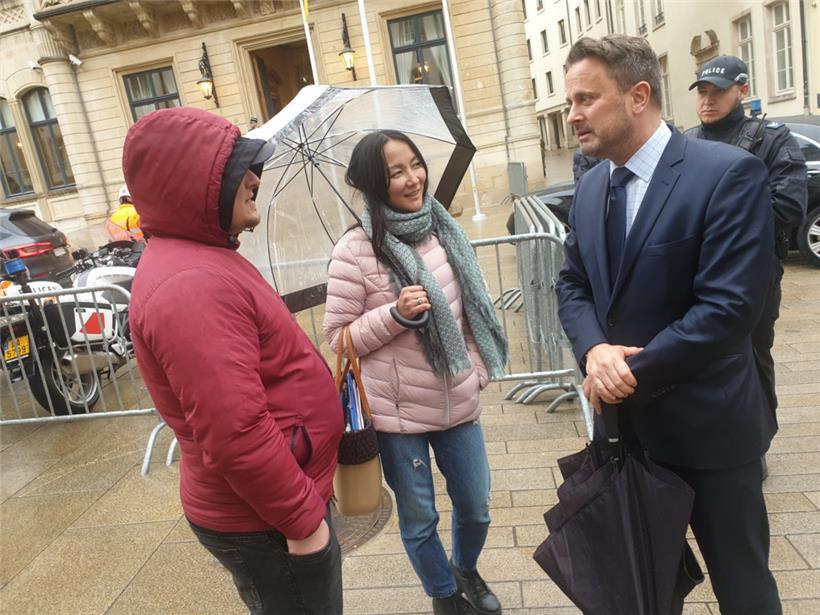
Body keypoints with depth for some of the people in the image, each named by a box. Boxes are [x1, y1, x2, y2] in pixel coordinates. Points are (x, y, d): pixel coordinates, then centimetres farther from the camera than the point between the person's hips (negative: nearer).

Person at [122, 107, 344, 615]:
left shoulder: (199, 259, 8)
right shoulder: (189, 285, -28)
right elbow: (236, 435, -31)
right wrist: (303, 519, -19)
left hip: (275, 499, 10)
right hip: (266, 522, -10)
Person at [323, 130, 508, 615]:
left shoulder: (443, 229, 0)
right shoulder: (355, 251, -16)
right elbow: (336, 337, -12)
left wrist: (477, 369, 10)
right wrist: (395, 314, -26)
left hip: (459, 403, 5)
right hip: (397, 413, -4)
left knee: (476, 508, 21)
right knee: (419, 520, 16)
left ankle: (466, 570, 53)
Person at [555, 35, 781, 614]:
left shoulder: (729, 173, -17)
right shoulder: (592, 185, 5)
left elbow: (730, 307, -24)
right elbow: (572, 282, 7)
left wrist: (633, 372, -19)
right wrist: (595, 350, -13)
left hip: (705, 425, -5)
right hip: (626, 420, 6)